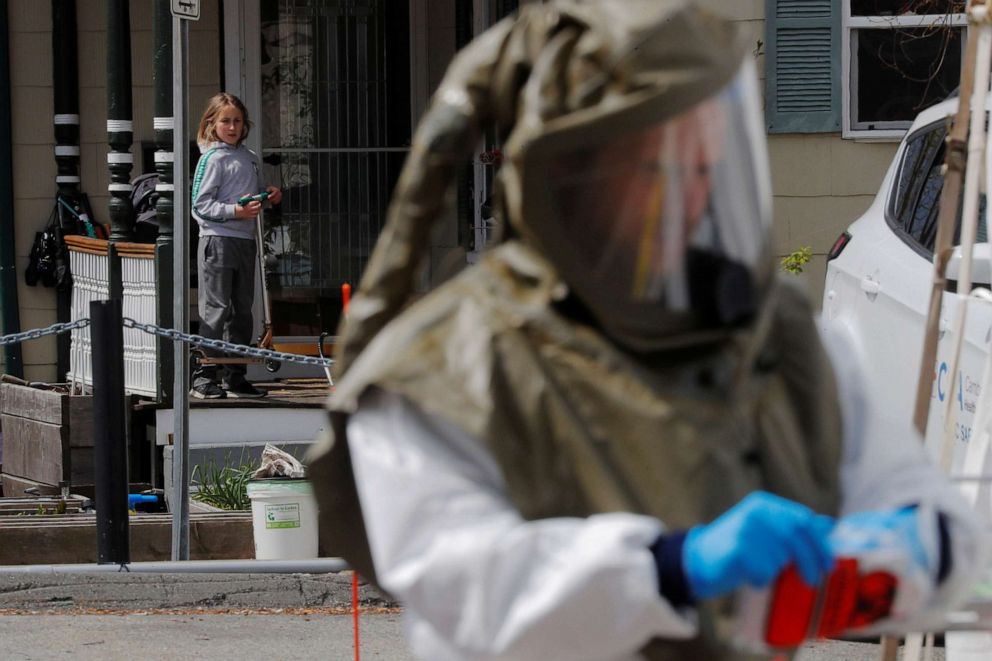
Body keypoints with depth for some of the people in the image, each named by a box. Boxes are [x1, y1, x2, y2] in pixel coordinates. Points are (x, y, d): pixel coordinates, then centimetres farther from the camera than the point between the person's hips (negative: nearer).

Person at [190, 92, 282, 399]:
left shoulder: (249, 158, 14)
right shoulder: (212, 159, -7)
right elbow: (201, 204, -12)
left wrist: (270, 194, 5)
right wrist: (235, 211, -22)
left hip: (245, 240, 8)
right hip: (217, 240, -8)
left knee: (242, 310, 11)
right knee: (216, 310, -9)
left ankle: (235, 376, 18)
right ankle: (203, 377, -8)